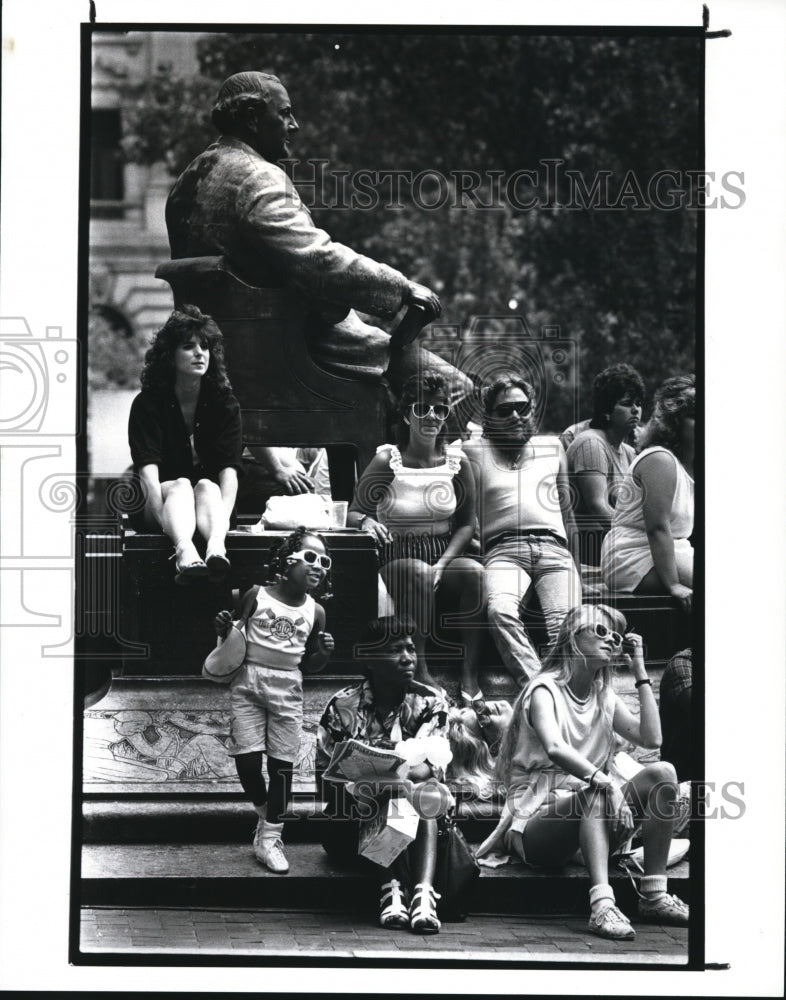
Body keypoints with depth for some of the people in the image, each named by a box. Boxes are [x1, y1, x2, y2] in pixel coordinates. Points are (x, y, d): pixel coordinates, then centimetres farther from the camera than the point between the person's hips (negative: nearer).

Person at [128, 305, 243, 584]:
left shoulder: (224, 404, 1)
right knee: (181, 484, -32)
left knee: (206, 486, -31)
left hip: (210, 499, 1)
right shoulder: (147, 404, -4)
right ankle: (184, 553, -63)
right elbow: (147, 467, -17)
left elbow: (229, 467, -11)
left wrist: (221, 516, -29)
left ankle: (216, 548, -63)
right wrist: (163, 516, -33)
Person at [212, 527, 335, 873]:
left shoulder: (315, 612, 5)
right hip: (247, 681, -2)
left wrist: (324, 654, -8)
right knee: (247, 758, -8)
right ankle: (265, 813, 20)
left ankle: (270, 838, 9)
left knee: (282, 763, -1)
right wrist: (224, 630, -16)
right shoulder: (257, 596, -3)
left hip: (287, 688, 2)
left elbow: (308, 665, 13)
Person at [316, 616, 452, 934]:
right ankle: (393, 889, -42)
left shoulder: (430, 703, -1)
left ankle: (423, 893, -46)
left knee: (426, 790, -29)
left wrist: (406, 774, -38)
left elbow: (432, 766, -15)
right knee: (392, 798, -30)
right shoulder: (343, 707, -4)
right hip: (354, 827, -1)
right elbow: (325, 778, -7)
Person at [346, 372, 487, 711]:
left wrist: (443, 564, -10)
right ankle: (421, 672, -33)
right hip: (396, 560, -3)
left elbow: (466, 524, 6)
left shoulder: (456, 462, 4)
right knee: (418, 572, -37)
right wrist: (367, 521, -26)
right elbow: (352, 514, -1)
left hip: (446, 557, 3)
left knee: (475, 571, -30)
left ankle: (470, 679, -29)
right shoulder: (386, 461, -4)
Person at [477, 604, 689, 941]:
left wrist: (640, 672, 3)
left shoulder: (605, 698, 16)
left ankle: (654, 895, -19)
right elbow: (554, 748, -27)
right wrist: (603, 782, -39)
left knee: (662, 773, -13)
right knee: (596, 791, -36)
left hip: (590, 818, 7)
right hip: (536, 820, -6)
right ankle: (602, 904, -50)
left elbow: (651, 738, -1)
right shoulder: (545, 690, -6)